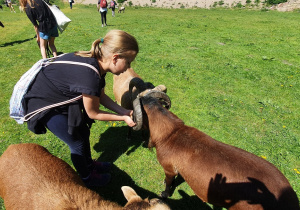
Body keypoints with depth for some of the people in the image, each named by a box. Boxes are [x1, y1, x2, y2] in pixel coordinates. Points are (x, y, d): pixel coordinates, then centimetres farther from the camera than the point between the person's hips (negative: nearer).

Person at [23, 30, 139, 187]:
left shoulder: (96, 62, -12)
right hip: (44, 104, -8)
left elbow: (100, 96, -1)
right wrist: (123, 118, -12)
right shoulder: (89, 75, -37)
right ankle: (87, 179, 32)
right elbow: (93, 114, -22)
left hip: (62, 96, 8)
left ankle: (89, 164, 45)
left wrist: (124, 111, -8)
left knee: (83, 132, 19)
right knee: (77, 144, 5)